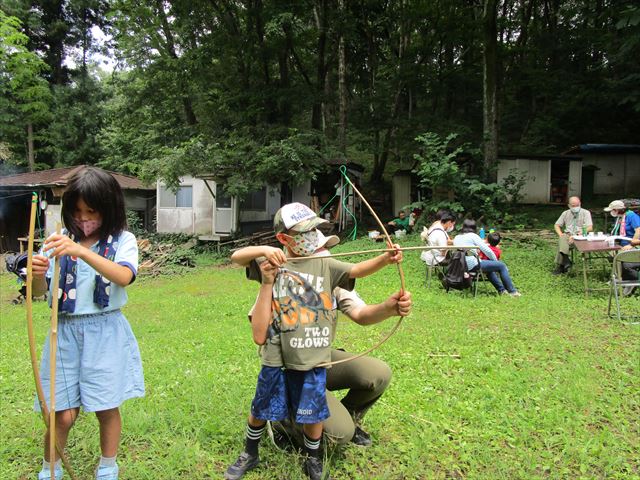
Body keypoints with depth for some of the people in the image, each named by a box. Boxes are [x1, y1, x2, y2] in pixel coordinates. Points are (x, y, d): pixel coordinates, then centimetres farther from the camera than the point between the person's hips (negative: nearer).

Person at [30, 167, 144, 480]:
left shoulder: (122, 240, -4)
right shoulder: (61, 241, 3)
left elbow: (124, 276, -24)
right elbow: (40, 292, 3)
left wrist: (82, 252, -35)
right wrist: (38, 275, -21)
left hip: (105, 333, -1)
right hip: (66, 332, 2)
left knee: (107, 408, 8)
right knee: (63, 414, 5)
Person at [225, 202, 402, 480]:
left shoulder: (324, 264, -1)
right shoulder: (272, 264, -3)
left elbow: (357, 270, -13)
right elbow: (236, 256, -11)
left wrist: (385, 259, -30)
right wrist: (264, 250, -28)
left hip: (313, 359, 1)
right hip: (276, 359, 0)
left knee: (312, 414, 13)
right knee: (260, 410, 16)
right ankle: (250, 455, 43)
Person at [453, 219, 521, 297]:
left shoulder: (456, 238, 13)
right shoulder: (472, 236, -6)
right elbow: (487, 251, -7)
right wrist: (496, 261, 9)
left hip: (462, 267, 8)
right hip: (473, 265, -8)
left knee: (490, 269, 32)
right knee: (502, 266, 5)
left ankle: (501, 289, 35)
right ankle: (512, 291, 11)